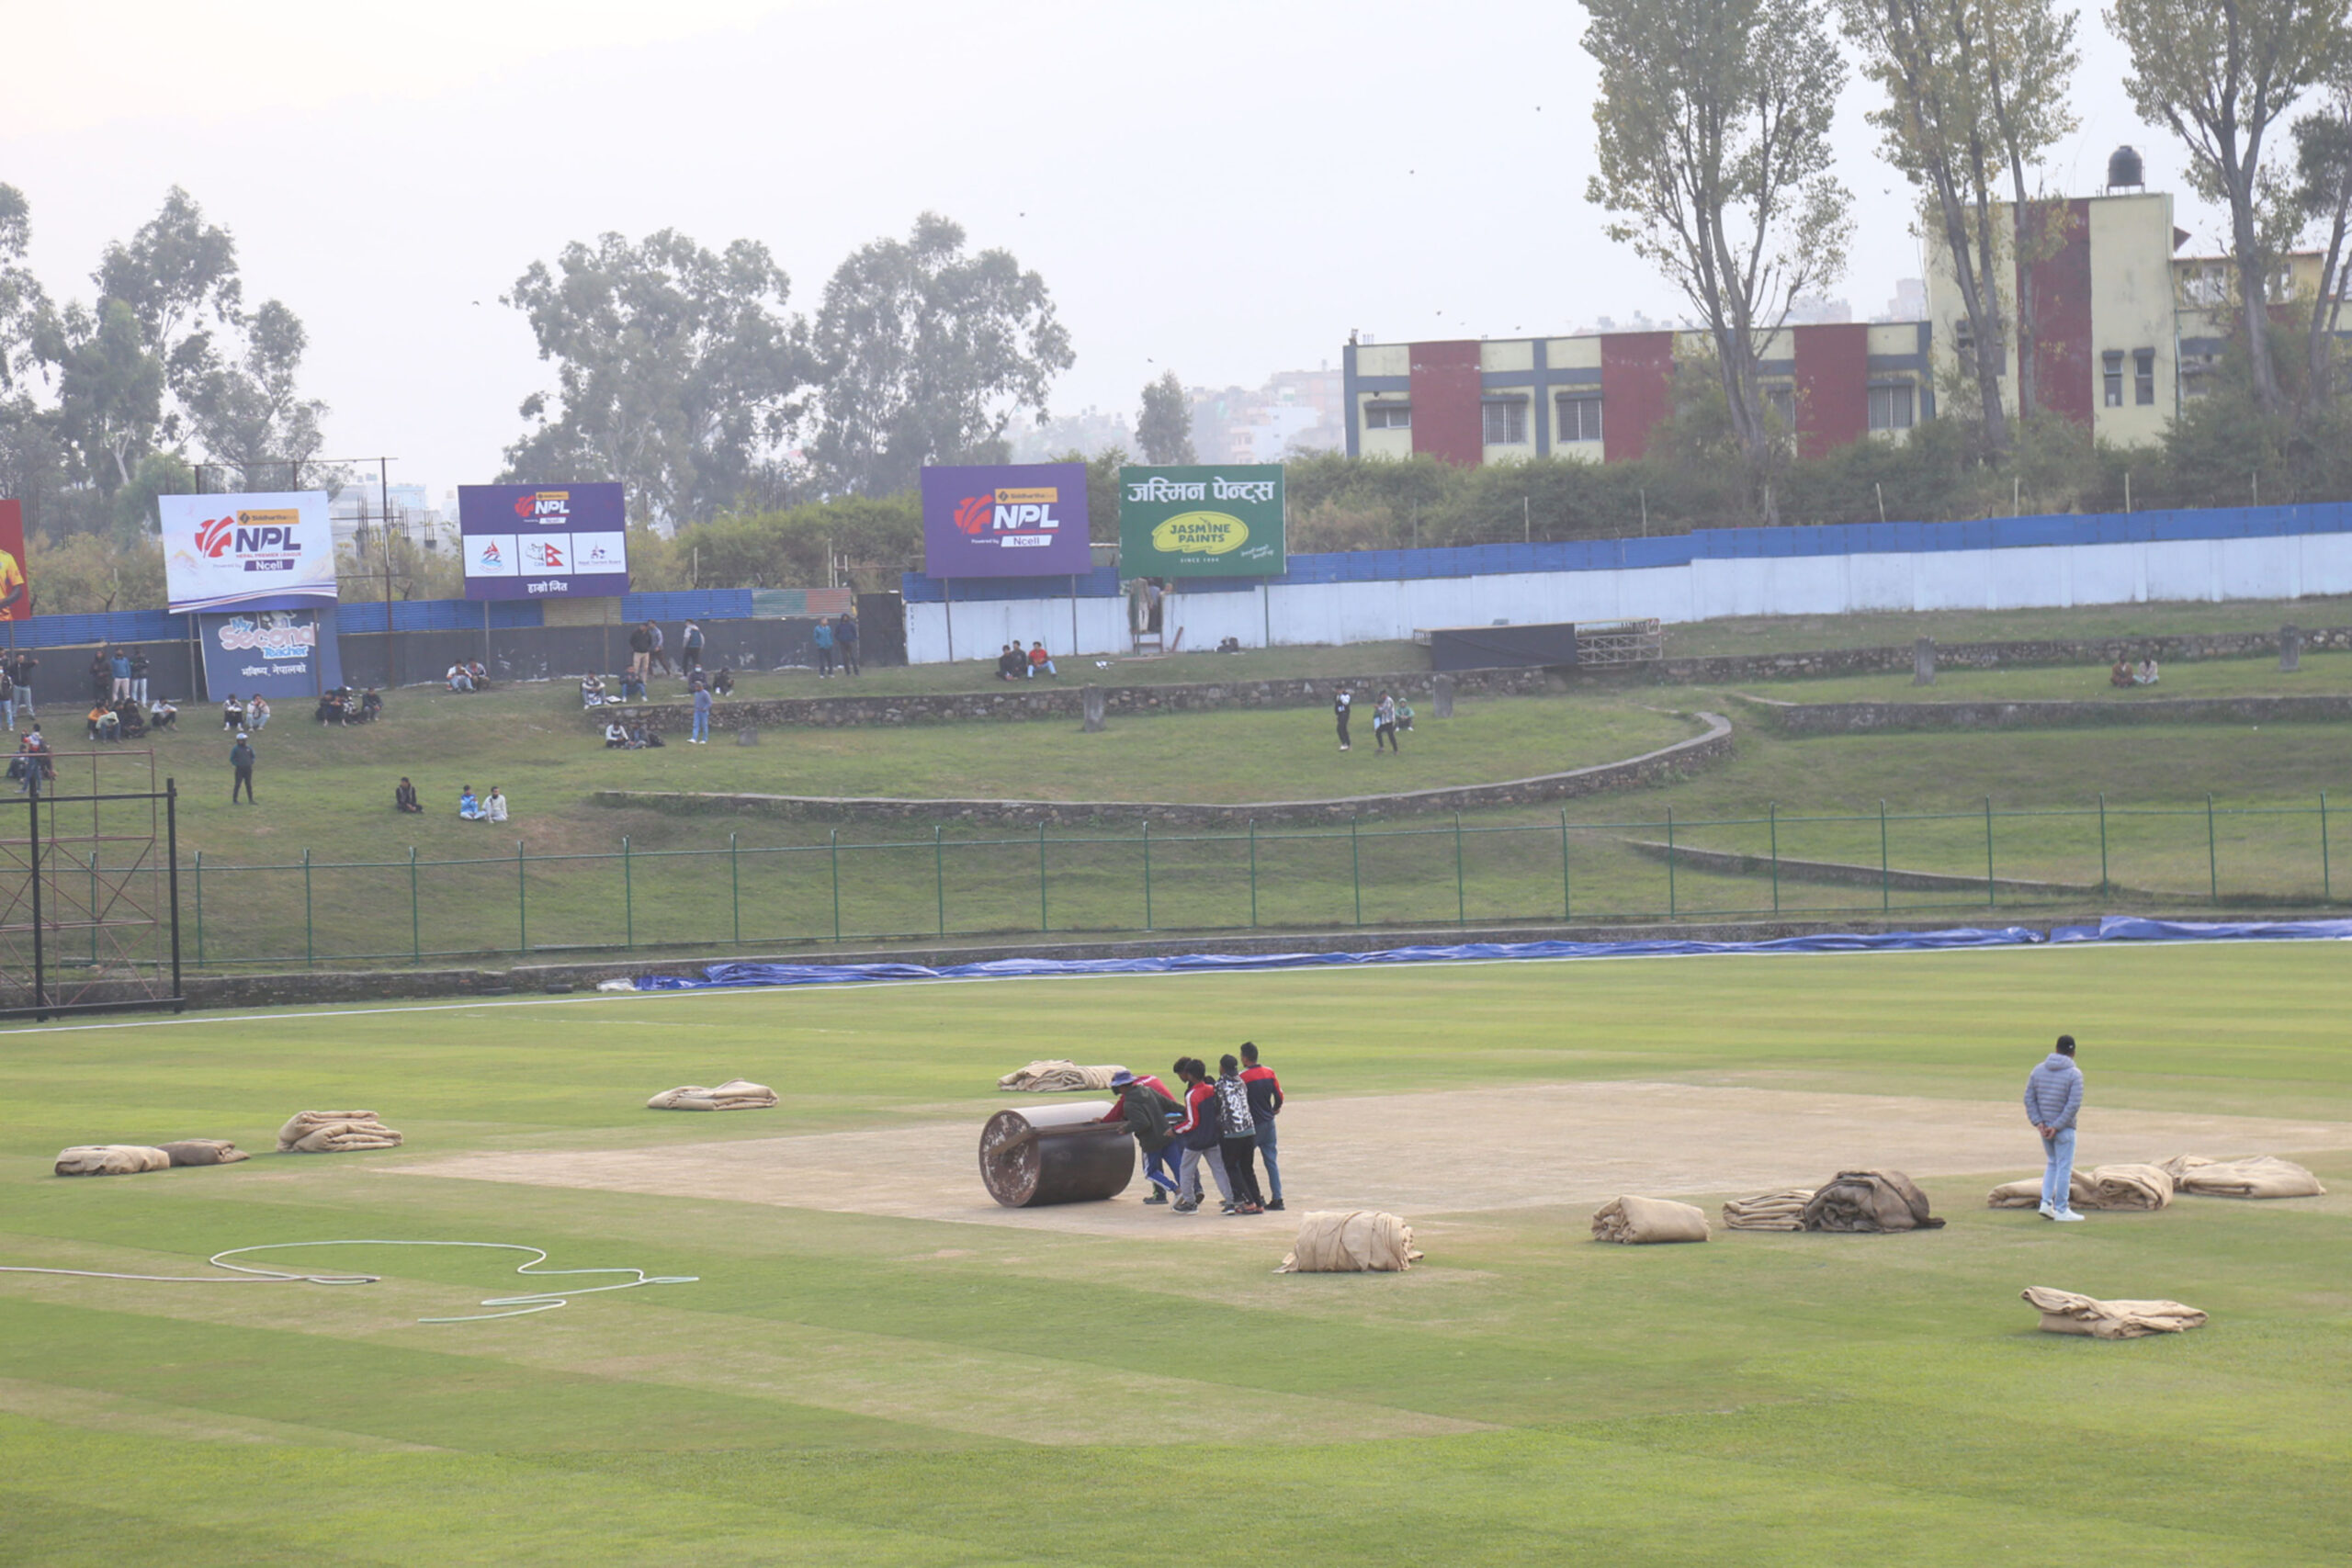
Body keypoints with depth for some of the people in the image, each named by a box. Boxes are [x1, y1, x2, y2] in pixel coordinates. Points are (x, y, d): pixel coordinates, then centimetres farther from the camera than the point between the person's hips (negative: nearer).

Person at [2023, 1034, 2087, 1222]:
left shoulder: (2038, 1070, 4)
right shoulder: (2074, 1074, -11)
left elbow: (2029, 1099, 1)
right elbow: (2074, 1104, -18)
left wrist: (2038, 1122, -3)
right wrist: (2057, 1126, -16)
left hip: (2044, 1127, 5)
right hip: (2064, 1128, -5)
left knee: (2052, 1164, 20)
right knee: (2064, 1167, 3)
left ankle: (2046, 1202, 9)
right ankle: (2061, 1209, 5)